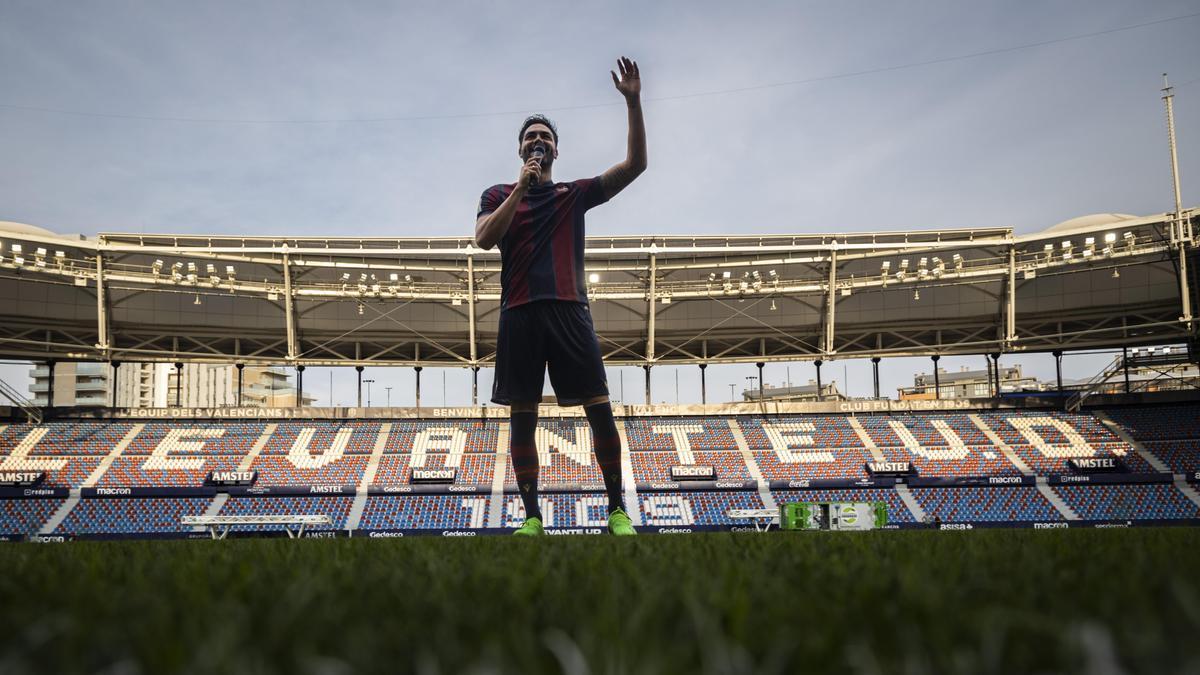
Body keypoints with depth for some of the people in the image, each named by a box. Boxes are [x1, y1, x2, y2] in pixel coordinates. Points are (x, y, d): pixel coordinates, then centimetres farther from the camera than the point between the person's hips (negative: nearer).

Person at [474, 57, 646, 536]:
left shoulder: (575, 194, 17)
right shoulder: (498, 195, 16)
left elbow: (635, 164, 9)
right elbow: (484, 239, -3)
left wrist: (633, 103, 0)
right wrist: (521, 187, -5)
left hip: (569, 309, 0)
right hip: (520, 314, 0)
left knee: (600, 410, -6)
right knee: (522, 417, 0)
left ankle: (617, 510, 4)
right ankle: (532, 517, 7)